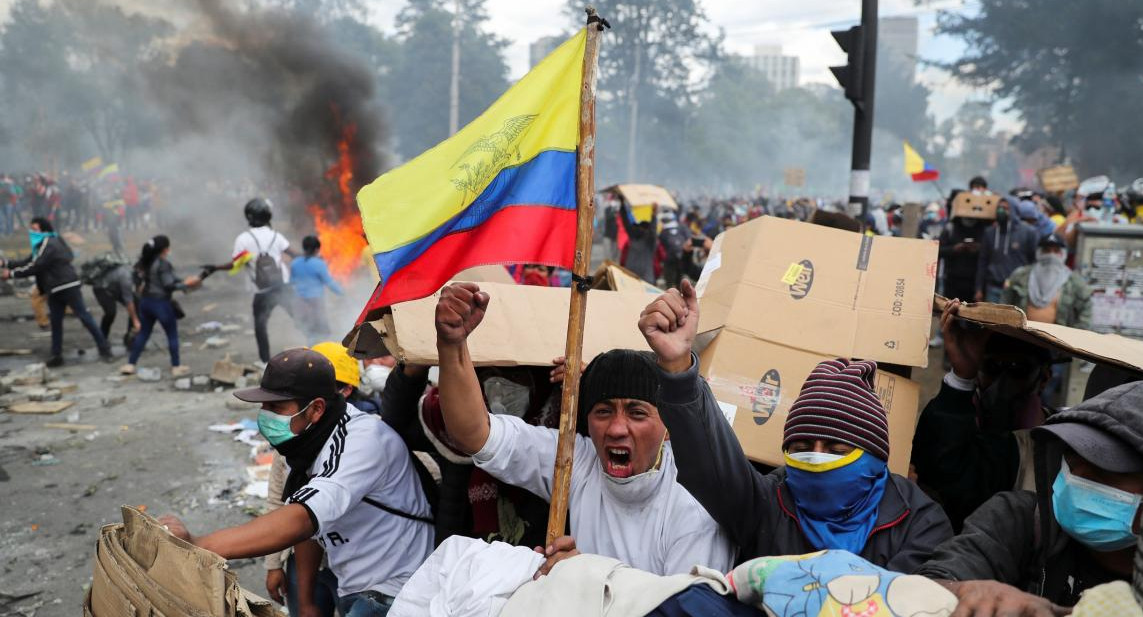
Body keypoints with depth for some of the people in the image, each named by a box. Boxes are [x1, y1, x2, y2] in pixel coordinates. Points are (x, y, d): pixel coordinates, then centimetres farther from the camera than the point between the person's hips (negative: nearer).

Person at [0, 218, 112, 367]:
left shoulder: (49, 245, -14)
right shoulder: (42, 245, 19)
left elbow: (34, 267, -17)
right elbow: (28, 262, 22)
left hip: (69, 287, -10)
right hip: (55, 291, 10)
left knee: (84, 317, -7)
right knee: (55, 323, 9)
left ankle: (104, 348, -3)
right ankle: (56, 355, 13)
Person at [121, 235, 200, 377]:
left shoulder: (145, 261, 4)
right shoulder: (163, 264, -19)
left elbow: (138, 278, 14)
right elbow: (169, 286, -20)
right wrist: (186, 284, -10)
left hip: (145, 301, 7)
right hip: (161, 303, -7)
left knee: (143, 333, 17)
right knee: (172, 335, 7)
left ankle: (130, 365, 18)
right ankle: (176, 367, 13)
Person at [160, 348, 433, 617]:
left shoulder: (363, 440, -26)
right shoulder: (303, 442, 1)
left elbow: (301, 520, -36)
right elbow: (307, 523, 10)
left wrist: (196, 545, -37)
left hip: (392, 594, -8)